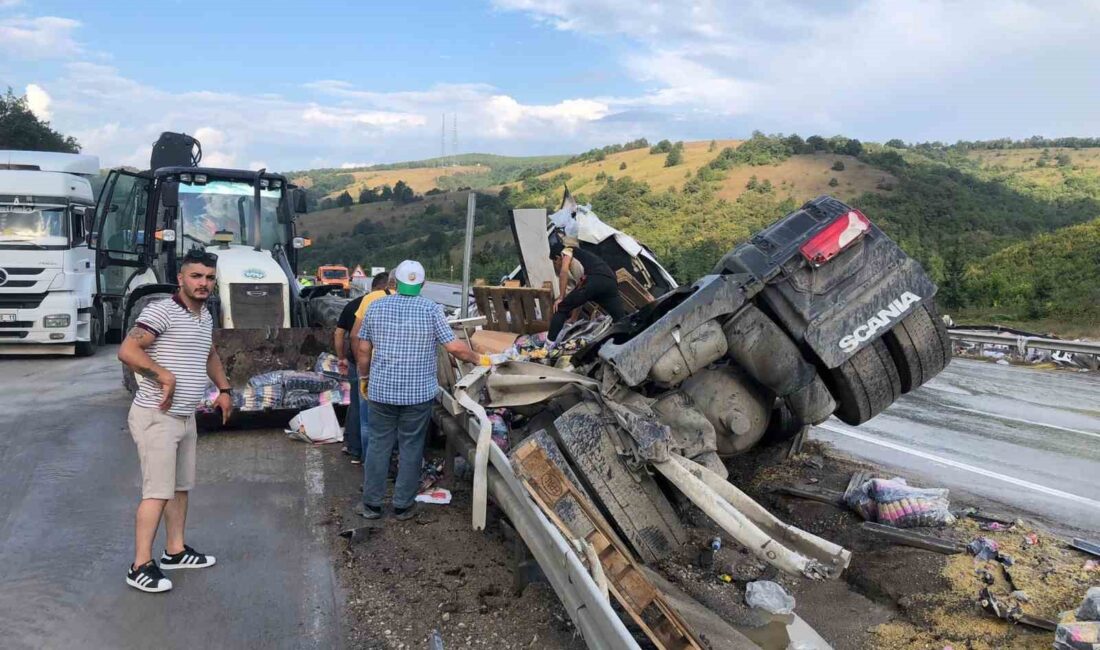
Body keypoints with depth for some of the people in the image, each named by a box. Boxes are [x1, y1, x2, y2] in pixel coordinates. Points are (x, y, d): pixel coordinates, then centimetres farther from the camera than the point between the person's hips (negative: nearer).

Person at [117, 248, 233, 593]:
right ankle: (140, 567, 2)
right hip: (157, 417, -9)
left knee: (181, 487, 17)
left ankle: (175, 550, 30)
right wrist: (165, 376, -26)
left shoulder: (205, 316, 12)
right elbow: (127, 351, -24)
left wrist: (224, 389, 23)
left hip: (186, 418, 9)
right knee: (157, 492, -7)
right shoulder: (161, 311, -15)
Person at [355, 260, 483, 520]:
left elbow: (363, 350, 4)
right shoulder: (431, 309, -8)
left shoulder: (376, 307, 1)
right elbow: (455, 347, -9)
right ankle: (403, 505, 16)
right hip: (418, 392, -2)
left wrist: (365, 377, 19)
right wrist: (479, 359, 6)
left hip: (381, 390, 2)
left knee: (378, 444, 12)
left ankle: (371, 503, 19)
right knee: (411, 447, 8)